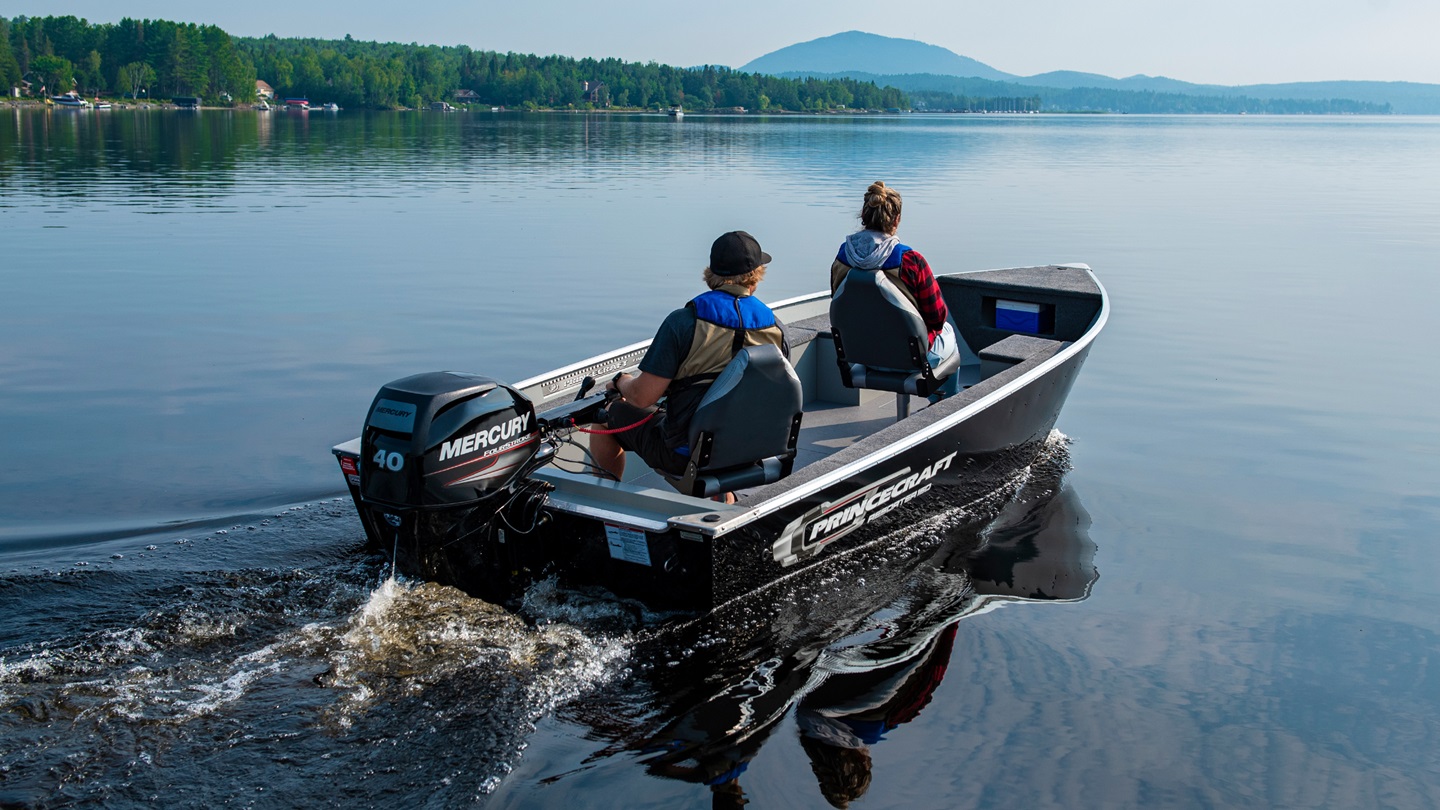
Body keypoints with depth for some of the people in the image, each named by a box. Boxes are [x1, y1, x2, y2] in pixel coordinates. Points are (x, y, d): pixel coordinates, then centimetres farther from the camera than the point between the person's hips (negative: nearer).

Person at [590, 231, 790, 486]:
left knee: (608, 412, 19)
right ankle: (723, 497, 38)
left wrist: (621, 381, 6)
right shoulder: (777, 330, -5)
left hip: (682, 456, -5)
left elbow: (642, 397, -17)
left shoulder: (684, 322, -18)